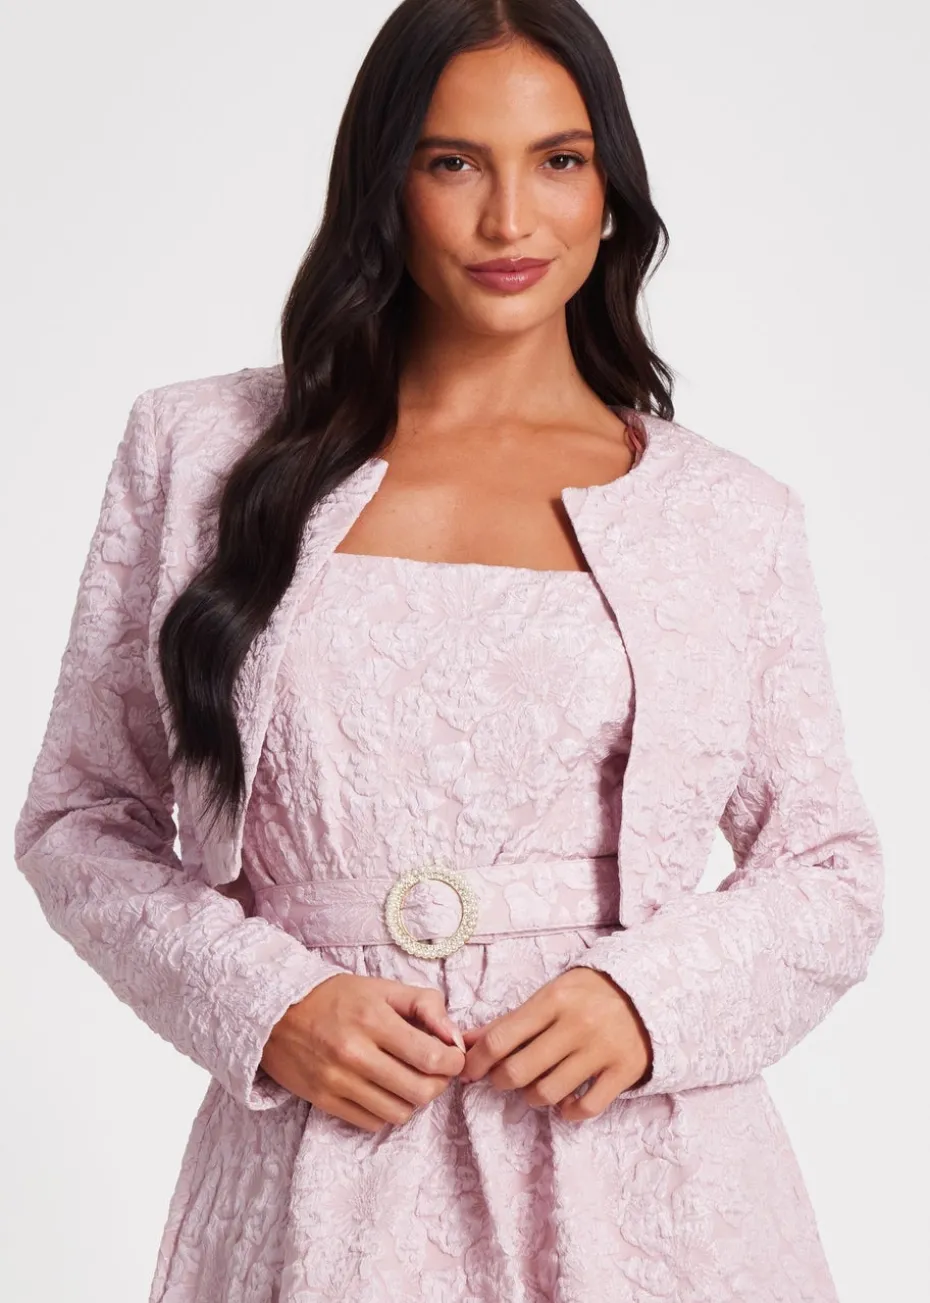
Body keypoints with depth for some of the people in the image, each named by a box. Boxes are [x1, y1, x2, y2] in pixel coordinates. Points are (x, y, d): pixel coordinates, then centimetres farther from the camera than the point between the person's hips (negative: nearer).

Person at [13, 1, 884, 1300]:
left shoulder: (731, 514, 3)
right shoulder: (199, 453, 2)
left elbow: (831, 873, 7)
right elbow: (80, 819, 5)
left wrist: (651, 1000, -10)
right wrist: (267, 1006, -9)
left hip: (635, 1182, 1)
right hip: (322, 1175, 0)